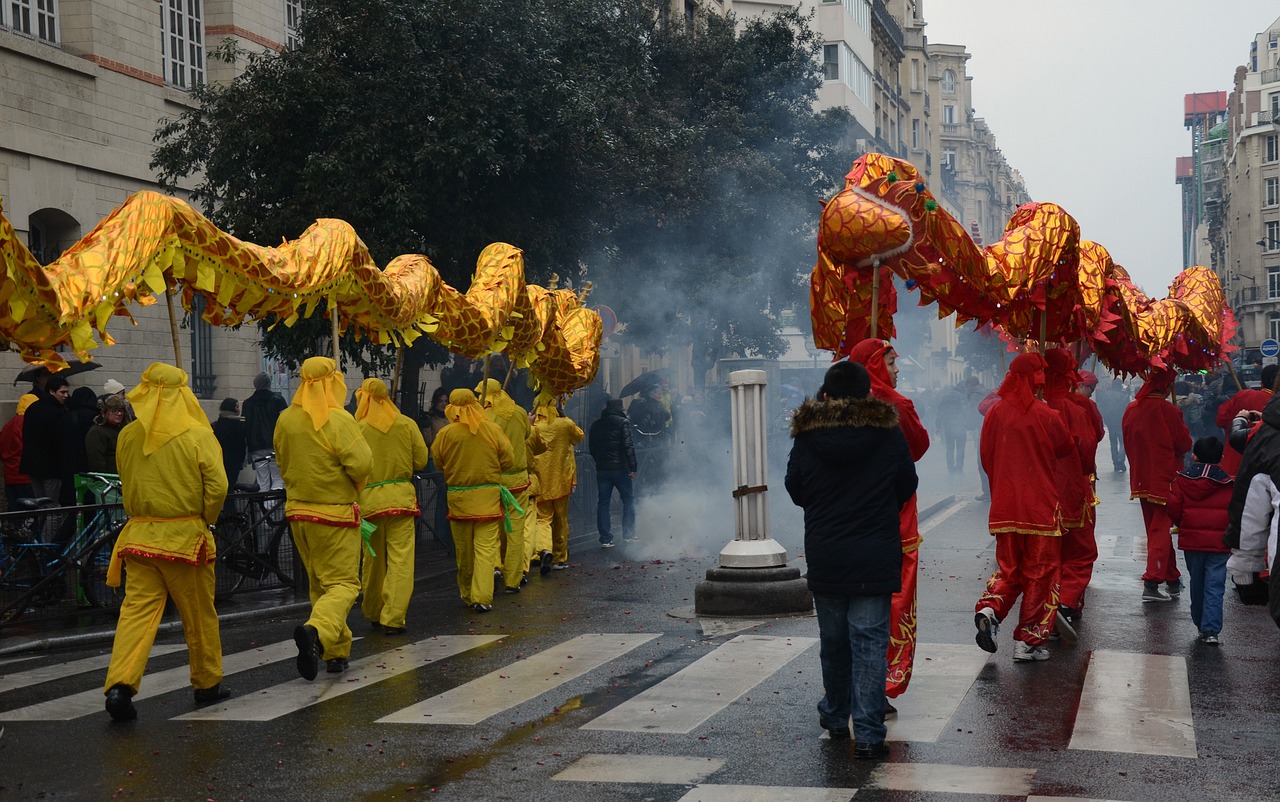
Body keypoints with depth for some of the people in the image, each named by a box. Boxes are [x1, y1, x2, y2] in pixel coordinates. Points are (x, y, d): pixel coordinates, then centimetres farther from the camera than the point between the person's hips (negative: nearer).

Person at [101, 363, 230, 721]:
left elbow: (127, 483, 14)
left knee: (137, 609, 2)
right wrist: (204, 519, 2)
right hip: (185, 535, -3)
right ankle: (207, 684, 24)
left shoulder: (128, 436, 2)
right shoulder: (197, 435, -9)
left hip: (139, 534, 3)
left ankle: (120, 684, -14)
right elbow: (217, 486, -12)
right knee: (199, 614, 11)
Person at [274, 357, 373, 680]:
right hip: (335, 513, -6)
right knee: (343, 584, -1)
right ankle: (317, 630, -27)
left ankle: (336, 652, 23)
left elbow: (283, 463, 13)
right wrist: (355, 486, -1)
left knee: (319, 584, 18)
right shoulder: (338, 419, -17)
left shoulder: (285, 419, 2)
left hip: (297, 510, 6)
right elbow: (362, 463, -21)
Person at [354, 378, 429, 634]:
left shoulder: (357, 428, -6)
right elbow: (421, 461, 5)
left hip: (368, 498, 0)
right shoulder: (407, 425, 1)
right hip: (401, 495, 0)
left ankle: (373, 613, 26)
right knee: (400, 558, -1)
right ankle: (392, 618, -7)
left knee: (373, 559, 14)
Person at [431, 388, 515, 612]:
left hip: (458, 498, 1)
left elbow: (437, 463, 4)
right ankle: (482, 597, -9)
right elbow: (508, 462, -1)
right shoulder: (493, 430, -6)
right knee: (486, 547, -1)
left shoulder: (445, 434, -7)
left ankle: (467, 594, 24)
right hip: (488, 496, -1)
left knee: (463, 550, 13)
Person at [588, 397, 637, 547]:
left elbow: (591, 447, 13)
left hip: (602, 469, 4)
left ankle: (605, 539, 2)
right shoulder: (623, 422, -4)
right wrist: (632, 467, -12)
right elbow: (628, 445, -12)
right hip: (620, 467, -4)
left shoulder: (596, 425, 10)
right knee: (628, 499, 10)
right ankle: (628, 534, 8)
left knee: (603, 503, 6)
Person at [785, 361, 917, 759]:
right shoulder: (888, 434, -6)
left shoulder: (806, 438, -5)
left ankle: (835, 717, 34)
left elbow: (795, 491, 6)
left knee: (832, 640, 16)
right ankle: (868, 734, -3)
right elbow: (907, 486, 5)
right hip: (876, 558, -1)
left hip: (824, 558, 2)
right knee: (870, 641, 0)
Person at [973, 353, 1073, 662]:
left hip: (1004, 506, 4)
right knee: (1040, 571, 7)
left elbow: (985, 456, 7)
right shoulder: (1046, 415, -11)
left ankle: (988, 608, -9)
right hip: (1041, 506, -4)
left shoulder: (995, 413, -2)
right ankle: (1028, 642, 8)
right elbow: (1065, 448, 6)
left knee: (1008, 568, 18)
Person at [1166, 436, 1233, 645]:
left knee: (1197, 584, 16)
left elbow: (1173, 509, -3)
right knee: (1215, 587, -2)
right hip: (1219, 542, -1)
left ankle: (1200, 625, 25)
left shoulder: (1182, 480, -2)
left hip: (1191, 541, 1)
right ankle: (1211, 630, -11)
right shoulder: (1228, 483, -2)